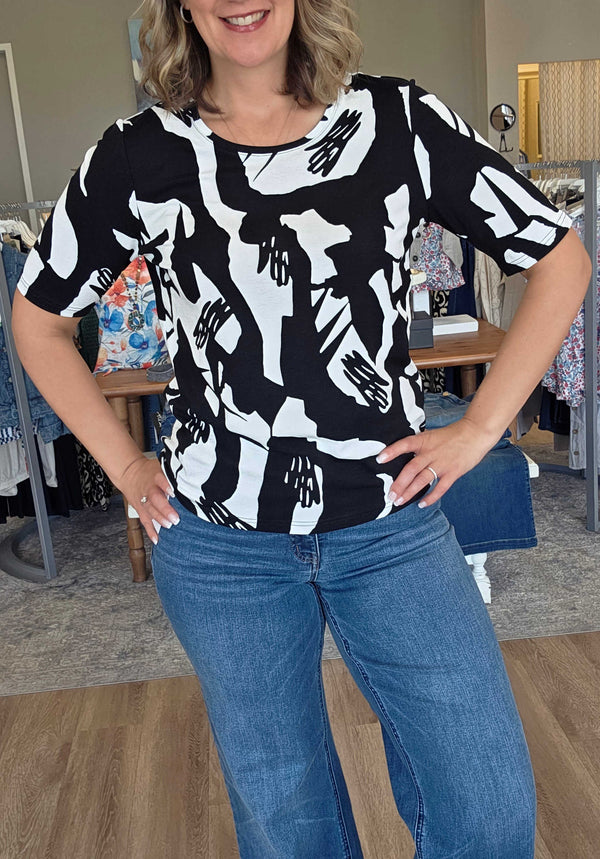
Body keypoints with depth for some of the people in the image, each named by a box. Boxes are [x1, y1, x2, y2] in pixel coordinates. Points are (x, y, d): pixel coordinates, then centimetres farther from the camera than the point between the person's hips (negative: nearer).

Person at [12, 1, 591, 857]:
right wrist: (123, 464, 3)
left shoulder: (399, 120, -4)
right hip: (218, 545, 1)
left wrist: (479, 428, -3)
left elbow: (561, 260, 3)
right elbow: (39, 316, 11)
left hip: (393, 527, 0)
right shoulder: (138, 155, -2)